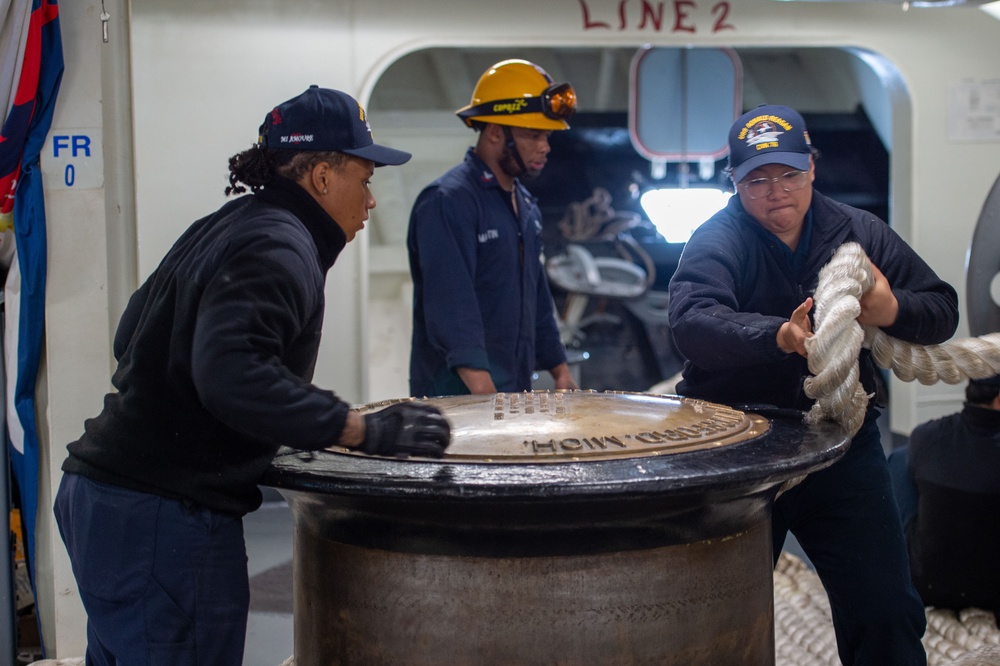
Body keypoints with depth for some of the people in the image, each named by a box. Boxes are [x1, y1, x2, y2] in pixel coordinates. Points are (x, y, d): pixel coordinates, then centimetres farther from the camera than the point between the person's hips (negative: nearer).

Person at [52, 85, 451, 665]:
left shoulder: (223, 227, 15)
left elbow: (131, 335, 23)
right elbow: (232, 374, -32)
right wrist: (365, 430, -29)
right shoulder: (279, 248, -16)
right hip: (165, 520, -10)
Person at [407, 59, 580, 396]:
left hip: (516, 389, 8)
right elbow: (451, 302, -25)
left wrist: (560, 370, 17)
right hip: (457, 394, -8)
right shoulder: (448, 201, -15)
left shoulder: (524, 203, 14)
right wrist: (484, 392, -33)